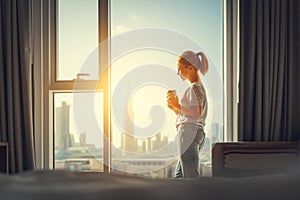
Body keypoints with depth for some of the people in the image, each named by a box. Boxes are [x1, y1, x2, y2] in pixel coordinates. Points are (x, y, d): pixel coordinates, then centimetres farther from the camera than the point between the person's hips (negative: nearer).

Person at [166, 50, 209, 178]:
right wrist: (174, 107, 12)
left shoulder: (194, 88, -9)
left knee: (191, 176, -10)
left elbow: (197, 114, -21)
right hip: (195, 133, 11)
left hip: (189, 133, -11)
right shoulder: (198, 87, 22)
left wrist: (178, 105, -16)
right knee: (178, 175, 12)